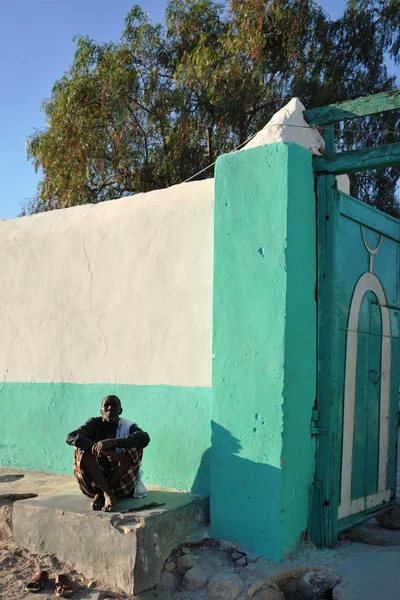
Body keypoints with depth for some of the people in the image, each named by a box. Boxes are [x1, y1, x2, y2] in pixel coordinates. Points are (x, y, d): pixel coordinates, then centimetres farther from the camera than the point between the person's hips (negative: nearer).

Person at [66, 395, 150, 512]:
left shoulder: (127, 426, 0)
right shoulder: (94, 423, 3)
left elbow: (145, 438, -23)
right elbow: (70, 437, -16)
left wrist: (112, 442, -35)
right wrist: (103, 450, -30)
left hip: (120, 479, 0)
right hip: (95, 479, 0)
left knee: (135, 446, -20)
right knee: (82, 448, -19)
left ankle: (100, 494, -21)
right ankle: (107, 493, -29)